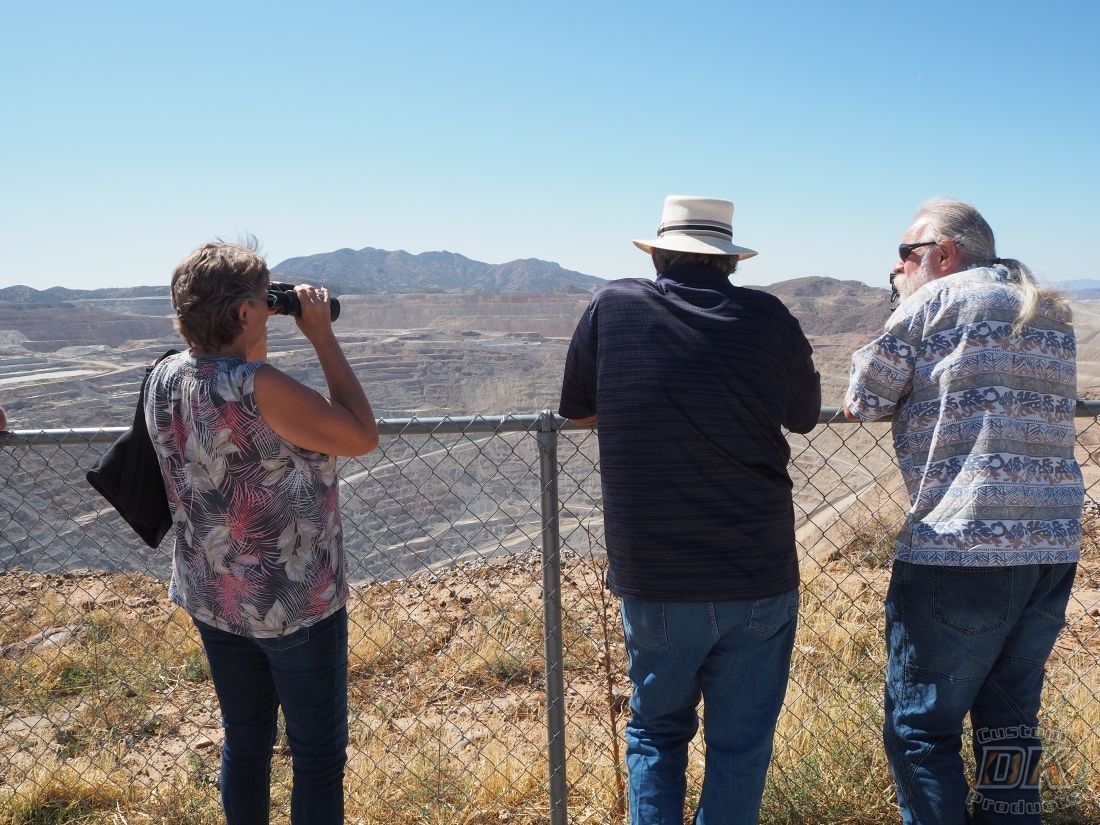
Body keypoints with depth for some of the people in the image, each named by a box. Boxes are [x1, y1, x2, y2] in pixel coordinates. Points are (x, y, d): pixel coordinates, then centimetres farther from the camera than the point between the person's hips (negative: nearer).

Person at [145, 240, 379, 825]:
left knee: (243, 741, 22)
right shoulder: (257, 386, -27)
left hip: (212, 600, 7)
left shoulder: (163, 378, -4)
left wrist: (256, 352, 6)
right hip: (296, 604, -7)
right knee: (319, 754, 10)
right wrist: (323, 337, -14)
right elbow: (361, 437, -19)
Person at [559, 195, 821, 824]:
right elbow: (806, 416, 10)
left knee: (656, 730, 22)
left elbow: (576, 410, 8)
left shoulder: (613, 308, -5)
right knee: (741, 745, 16)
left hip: (651, 582, 1)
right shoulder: (768, 317, -5)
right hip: (757, 580, 0)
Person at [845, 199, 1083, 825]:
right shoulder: (1055, 316, 17)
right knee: (1011, 719, 18)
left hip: (961, 547, -7)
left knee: (921, 728, 4)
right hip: (1055, 547, 8)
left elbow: (861, 404, -1)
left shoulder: (934, 301, -3)